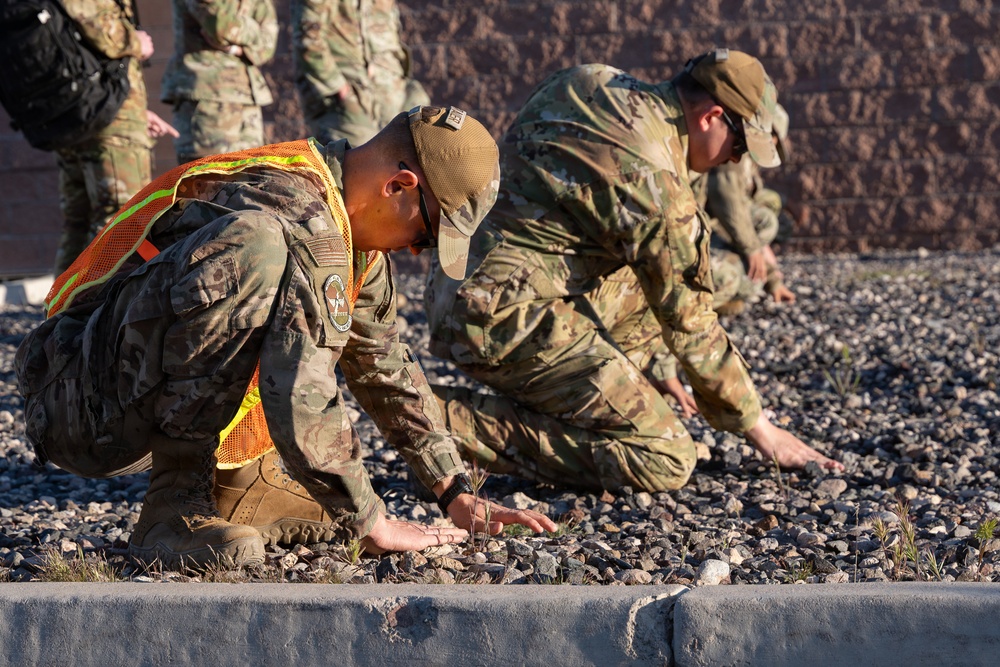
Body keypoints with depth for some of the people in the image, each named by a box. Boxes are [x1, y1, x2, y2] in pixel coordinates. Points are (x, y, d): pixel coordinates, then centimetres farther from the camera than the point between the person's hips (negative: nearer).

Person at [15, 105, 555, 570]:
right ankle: (176, 504, -25)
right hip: (83, 414, -10)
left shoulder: (347, 228, 8)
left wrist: (457, 496, 15)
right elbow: (302, 402, -29)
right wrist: (369, 526, -19)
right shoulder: (301, 219, -23)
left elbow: (387, 368, 18)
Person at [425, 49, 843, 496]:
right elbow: (690, 326, -8)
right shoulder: (654, 183, -15)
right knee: (667, 461, -10)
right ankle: (455, 420, -10)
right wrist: (758, 427, 5)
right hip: (509, 320, -10)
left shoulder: (588, 82, 9)